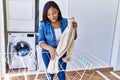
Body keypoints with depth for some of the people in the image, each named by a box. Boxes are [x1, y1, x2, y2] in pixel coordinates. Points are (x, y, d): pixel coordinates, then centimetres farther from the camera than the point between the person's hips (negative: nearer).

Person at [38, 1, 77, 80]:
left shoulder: (65, 22, -9)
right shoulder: (43, 24, -15)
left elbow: (73, 38, -3)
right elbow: (41, 42, -16)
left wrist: (75, 28, -22)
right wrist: (49, 48, -36)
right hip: (48, 53, -1)